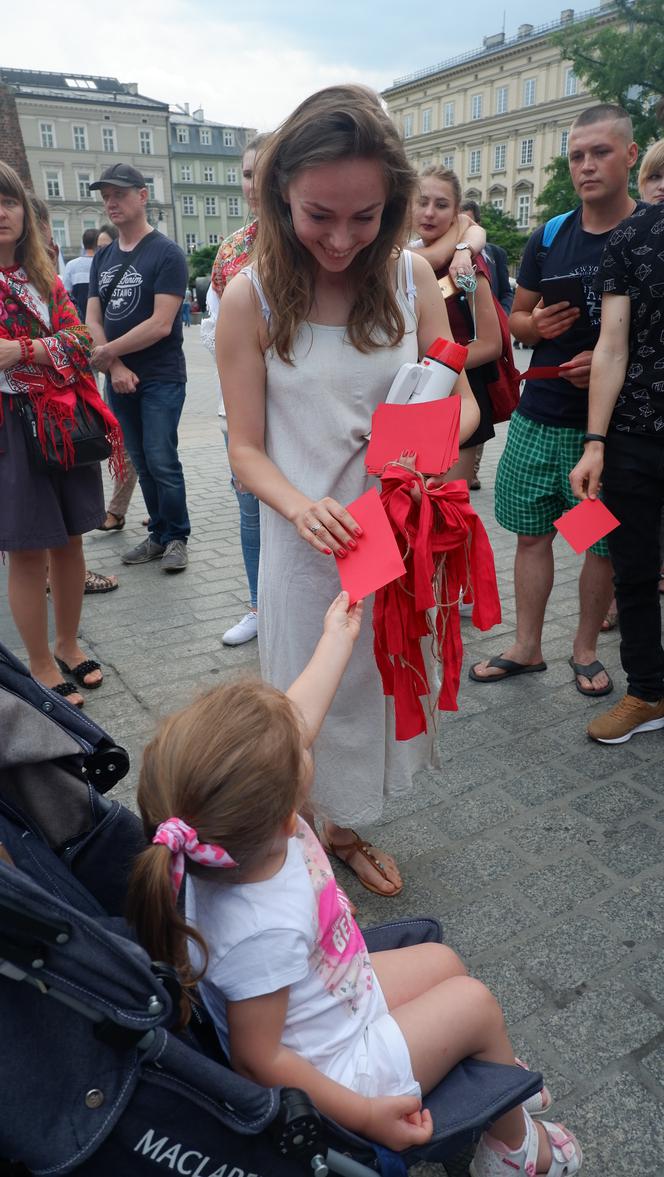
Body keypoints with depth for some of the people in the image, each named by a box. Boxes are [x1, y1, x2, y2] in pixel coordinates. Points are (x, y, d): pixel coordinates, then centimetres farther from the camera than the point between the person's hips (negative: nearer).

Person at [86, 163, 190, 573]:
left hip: (161, 378, -6)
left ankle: (177, 536, 8)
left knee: (161, 460, -7)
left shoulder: (166, 253, -7)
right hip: (118, 379, 6)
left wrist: (107, 351, -10)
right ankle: (159, 534, 20)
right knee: (141, 461, 10)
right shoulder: (103, 258, 14)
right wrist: (115, 367, -9)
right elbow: (93, 319, 8)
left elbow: (161, 325, -16)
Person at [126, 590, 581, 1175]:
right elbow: (258, 1062, -28)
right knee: (475, 1002, 3)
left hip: (342, 991, 7)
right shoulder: (263, 932, -43)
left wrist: (339, 637, 1)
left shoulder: (240, 827, -23)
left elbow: (297, 720, -9)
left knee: (442, 961, 18)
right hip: (332, 1070, -7)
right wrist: (365, 1114, -19)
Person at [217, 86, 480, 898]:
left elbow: (461, 401, 0)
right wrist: (299, 505, -29)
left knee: (378, 692, 20)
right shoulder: (252, 297, -12)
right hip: (309, 542, -3)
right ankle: (311, 846, 42)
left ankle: (344, 830, 48)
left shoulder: (410, 277, -5)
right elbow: (246, 447, -9)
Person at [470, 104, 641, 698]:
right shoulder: (548, 237, 8)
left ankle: (586, 650, 27)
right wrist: (537, 324, -7)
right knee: (531, 532, 9)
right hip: (539, 418, 4)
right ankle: (527, 648, 24)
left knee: (604, 543, 7)